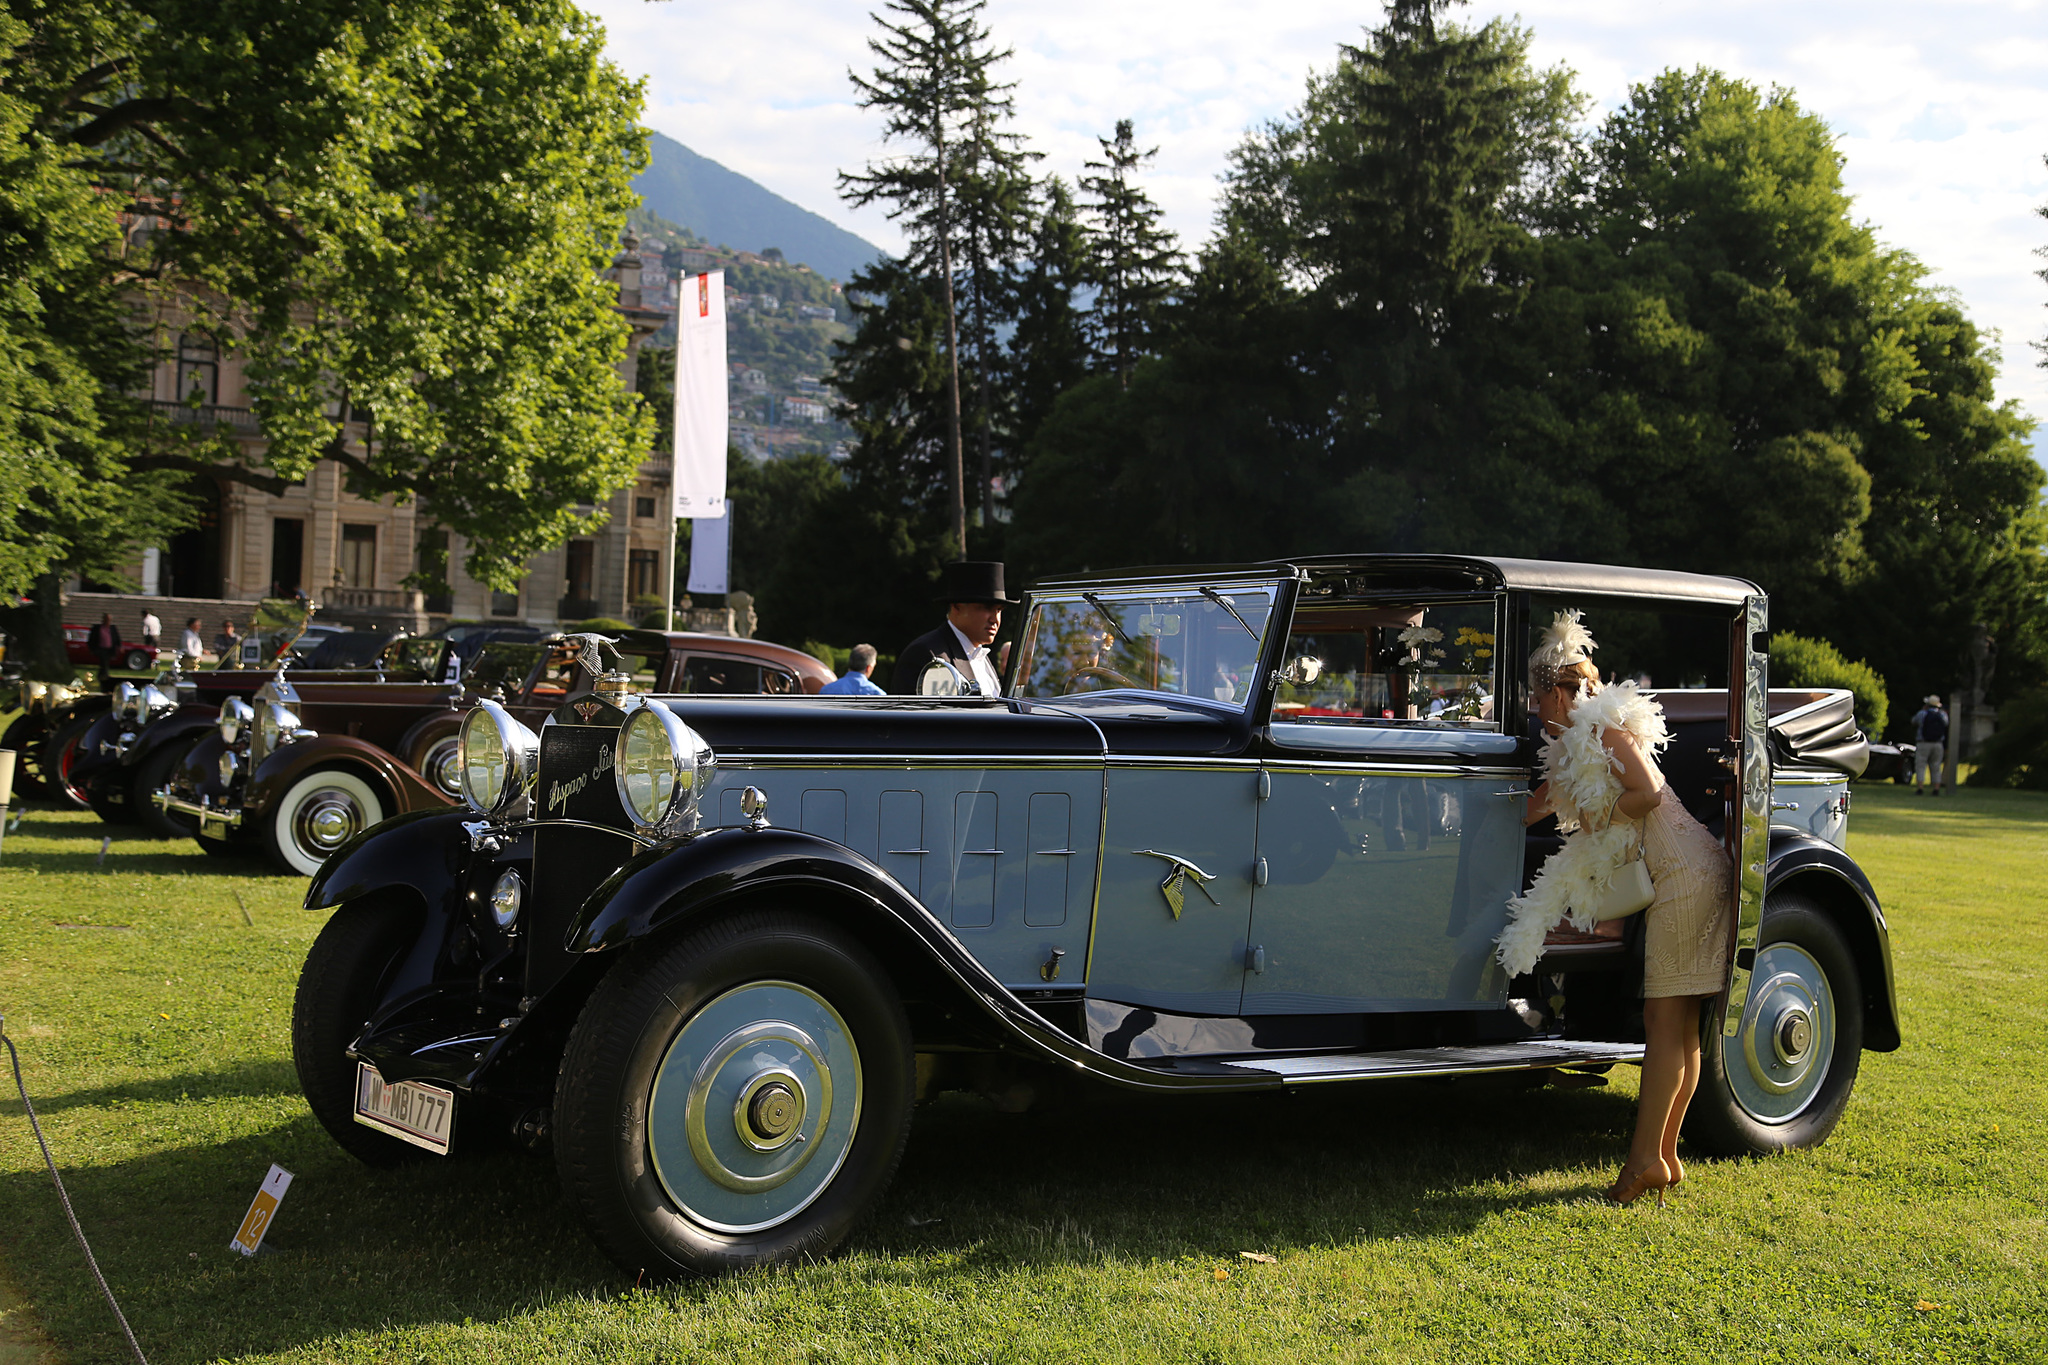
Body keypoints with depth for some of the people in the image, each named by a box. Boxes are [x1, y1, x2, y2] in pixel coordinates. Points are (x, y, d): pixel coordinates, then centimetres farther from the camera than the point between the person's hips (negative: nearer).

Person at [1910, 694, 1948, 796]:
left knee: (1920, 767, -2)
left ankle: (1919, 789, -12)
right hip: (1938, 745, 3)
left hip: (1923, 744, -3)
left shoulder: (1922, 714, -6)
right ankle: (1936, 790, 1)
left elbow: (1914, 722, 13)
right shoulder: (1943, 715, 3)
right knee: (1936, 768, 8)